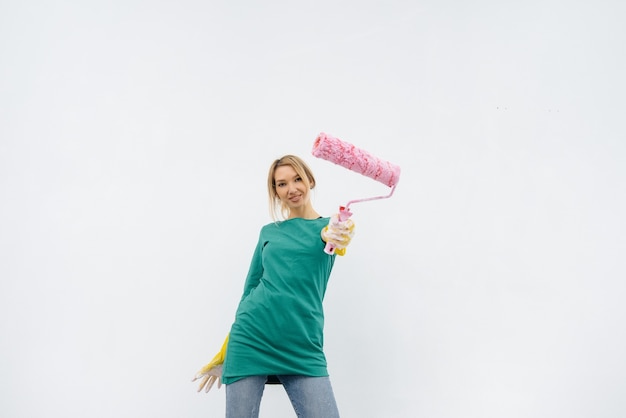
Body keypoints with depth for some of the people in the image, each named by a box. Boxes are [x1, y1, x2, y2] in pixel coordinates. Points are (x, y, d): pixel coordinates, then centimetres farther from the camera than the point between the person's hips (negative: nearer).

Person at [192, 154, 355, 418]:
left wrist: (333, 235, -42)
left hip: (303, 348, -1)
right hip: (252, 338, 2)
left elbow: (327, 235, -18)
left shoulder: (332, 225, 7)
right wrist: (225, 352, 17)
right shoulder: (269, 232, 13)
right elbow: (250, 289, 16)